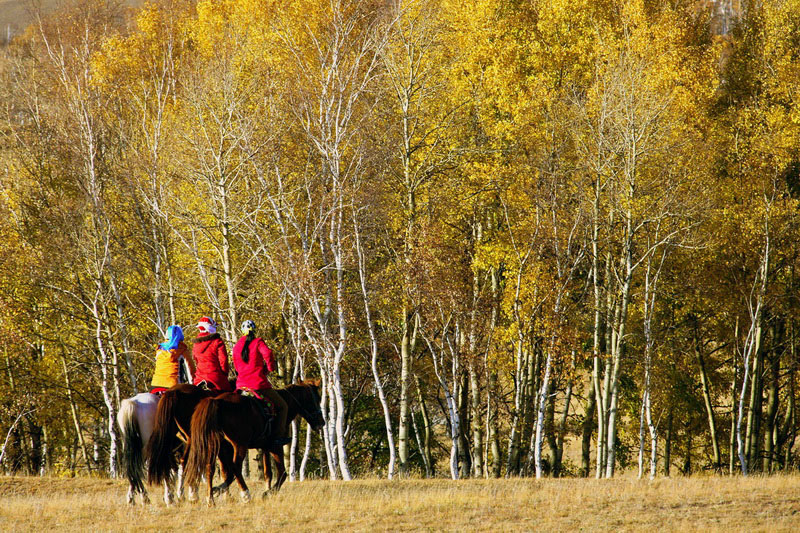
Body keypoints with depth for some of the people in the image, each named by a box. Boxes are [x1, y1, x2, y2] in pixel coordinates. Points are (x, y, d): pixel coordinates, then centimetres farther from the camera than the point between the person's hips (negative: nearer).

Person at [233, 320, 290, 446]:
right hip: (259, 383, -5)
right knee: (282, 406, 8)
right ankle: (279, 435, -5)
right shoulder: (258, 342, -4)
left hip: (241, 385, 5)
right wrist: (270, 368, -2)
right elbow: (267, 354, -20)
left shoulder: (236, 347, 12)